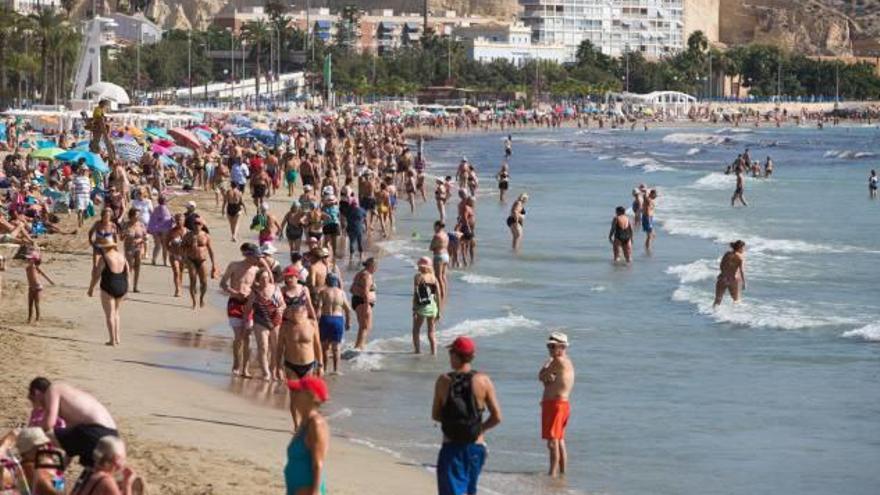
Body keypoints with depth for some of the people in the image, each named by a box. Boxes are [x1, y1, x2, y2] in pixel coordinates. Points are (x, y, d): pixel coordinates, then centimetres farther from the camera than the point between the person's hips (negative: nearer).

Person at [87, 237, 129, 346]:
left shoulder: (104, 258, -13)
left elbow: (96, 275, -10)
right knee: (115, 313, 21)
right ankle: (117, 337, 16)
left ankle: (112, 340, -1)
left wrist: (91, 288, 1)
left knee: (109, 314, 2)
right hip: (122, 288, 6)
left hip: (108, 288, -6)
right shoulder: (122, 256, 5)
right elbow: (127, 272, 10)